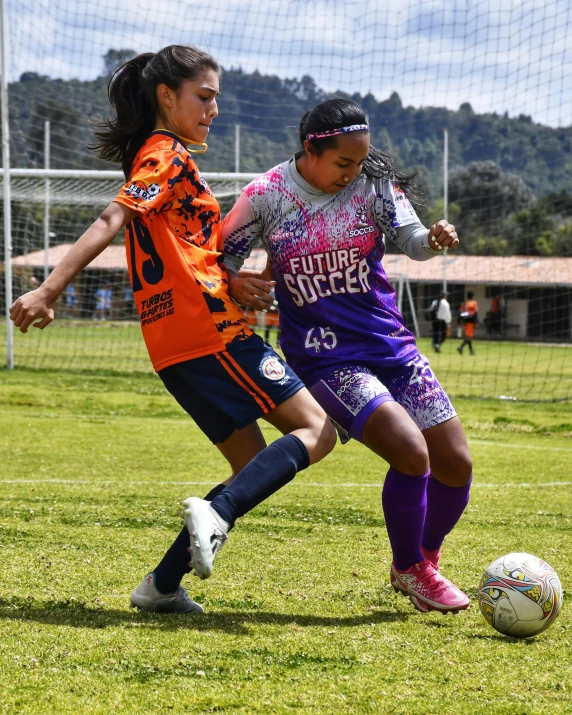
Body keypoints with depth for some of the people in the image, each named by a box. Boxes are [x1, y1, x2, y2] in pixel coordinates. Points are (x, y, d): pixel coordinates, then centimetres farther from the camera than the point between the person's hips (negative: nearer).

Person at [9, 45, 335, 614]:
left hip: (177, 345, 9)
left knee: (255, 469, 13)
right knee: (316, 429, -7)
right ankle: (215, 515, -24)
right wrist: (49, 291, -30)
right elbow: (111, 221, -20)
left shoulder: (155, 157, 22)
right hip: (210, 329, -9)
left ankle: (162, 584, 7)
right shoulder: (170, 156, -7)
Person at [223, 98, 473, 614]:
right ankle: (409, 571, 4)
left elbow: (411, 240, -13)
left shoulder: (374, 184, -1)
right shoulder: (266, 195, -6)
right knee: (411, 453, -22)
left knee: (456, 464, 1)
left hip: (391, 344, 4)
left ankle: (425, 559, 30)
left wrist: (434, 240, -35)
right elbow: (219, 257, 2)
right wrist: (236, 284, -19)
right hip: (325, 358, -4)